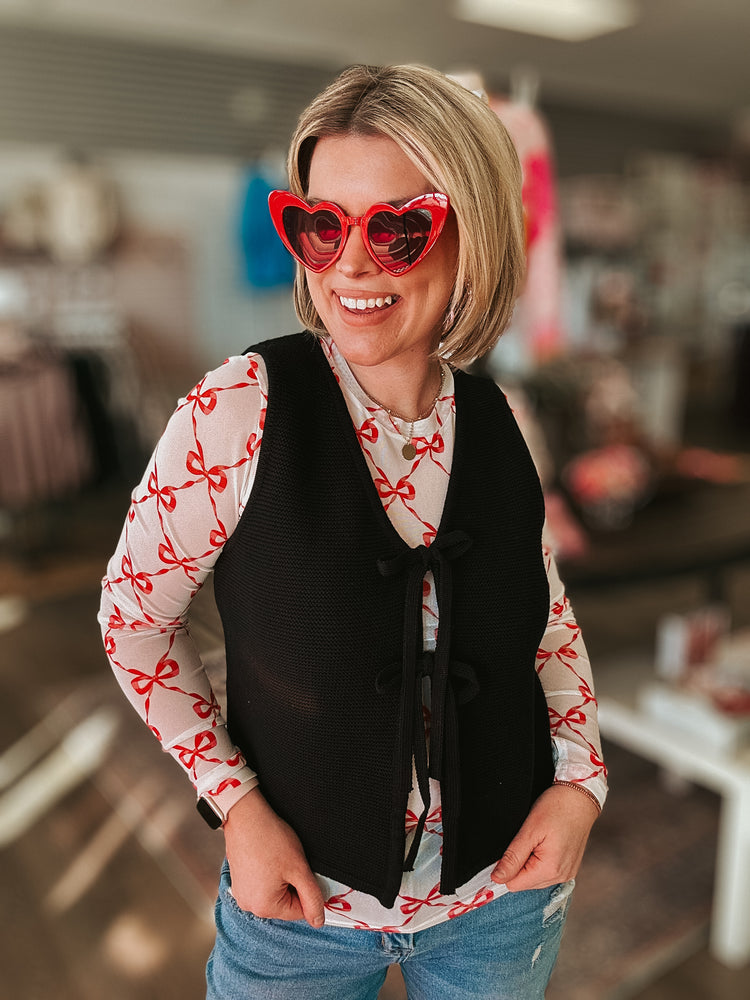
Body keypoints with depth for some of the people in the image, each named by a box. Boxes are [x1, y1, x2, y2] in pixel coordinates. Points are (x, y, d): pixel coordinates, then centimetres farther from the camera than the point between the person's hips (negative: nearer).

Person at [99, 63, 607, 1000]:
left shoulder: (497, 423, -10)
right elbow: (134, 611, -10)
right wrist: (236, 804, -13)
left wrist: (579, 777, -5)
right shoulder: (238, 410, -21)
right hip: (302, 902, -2)